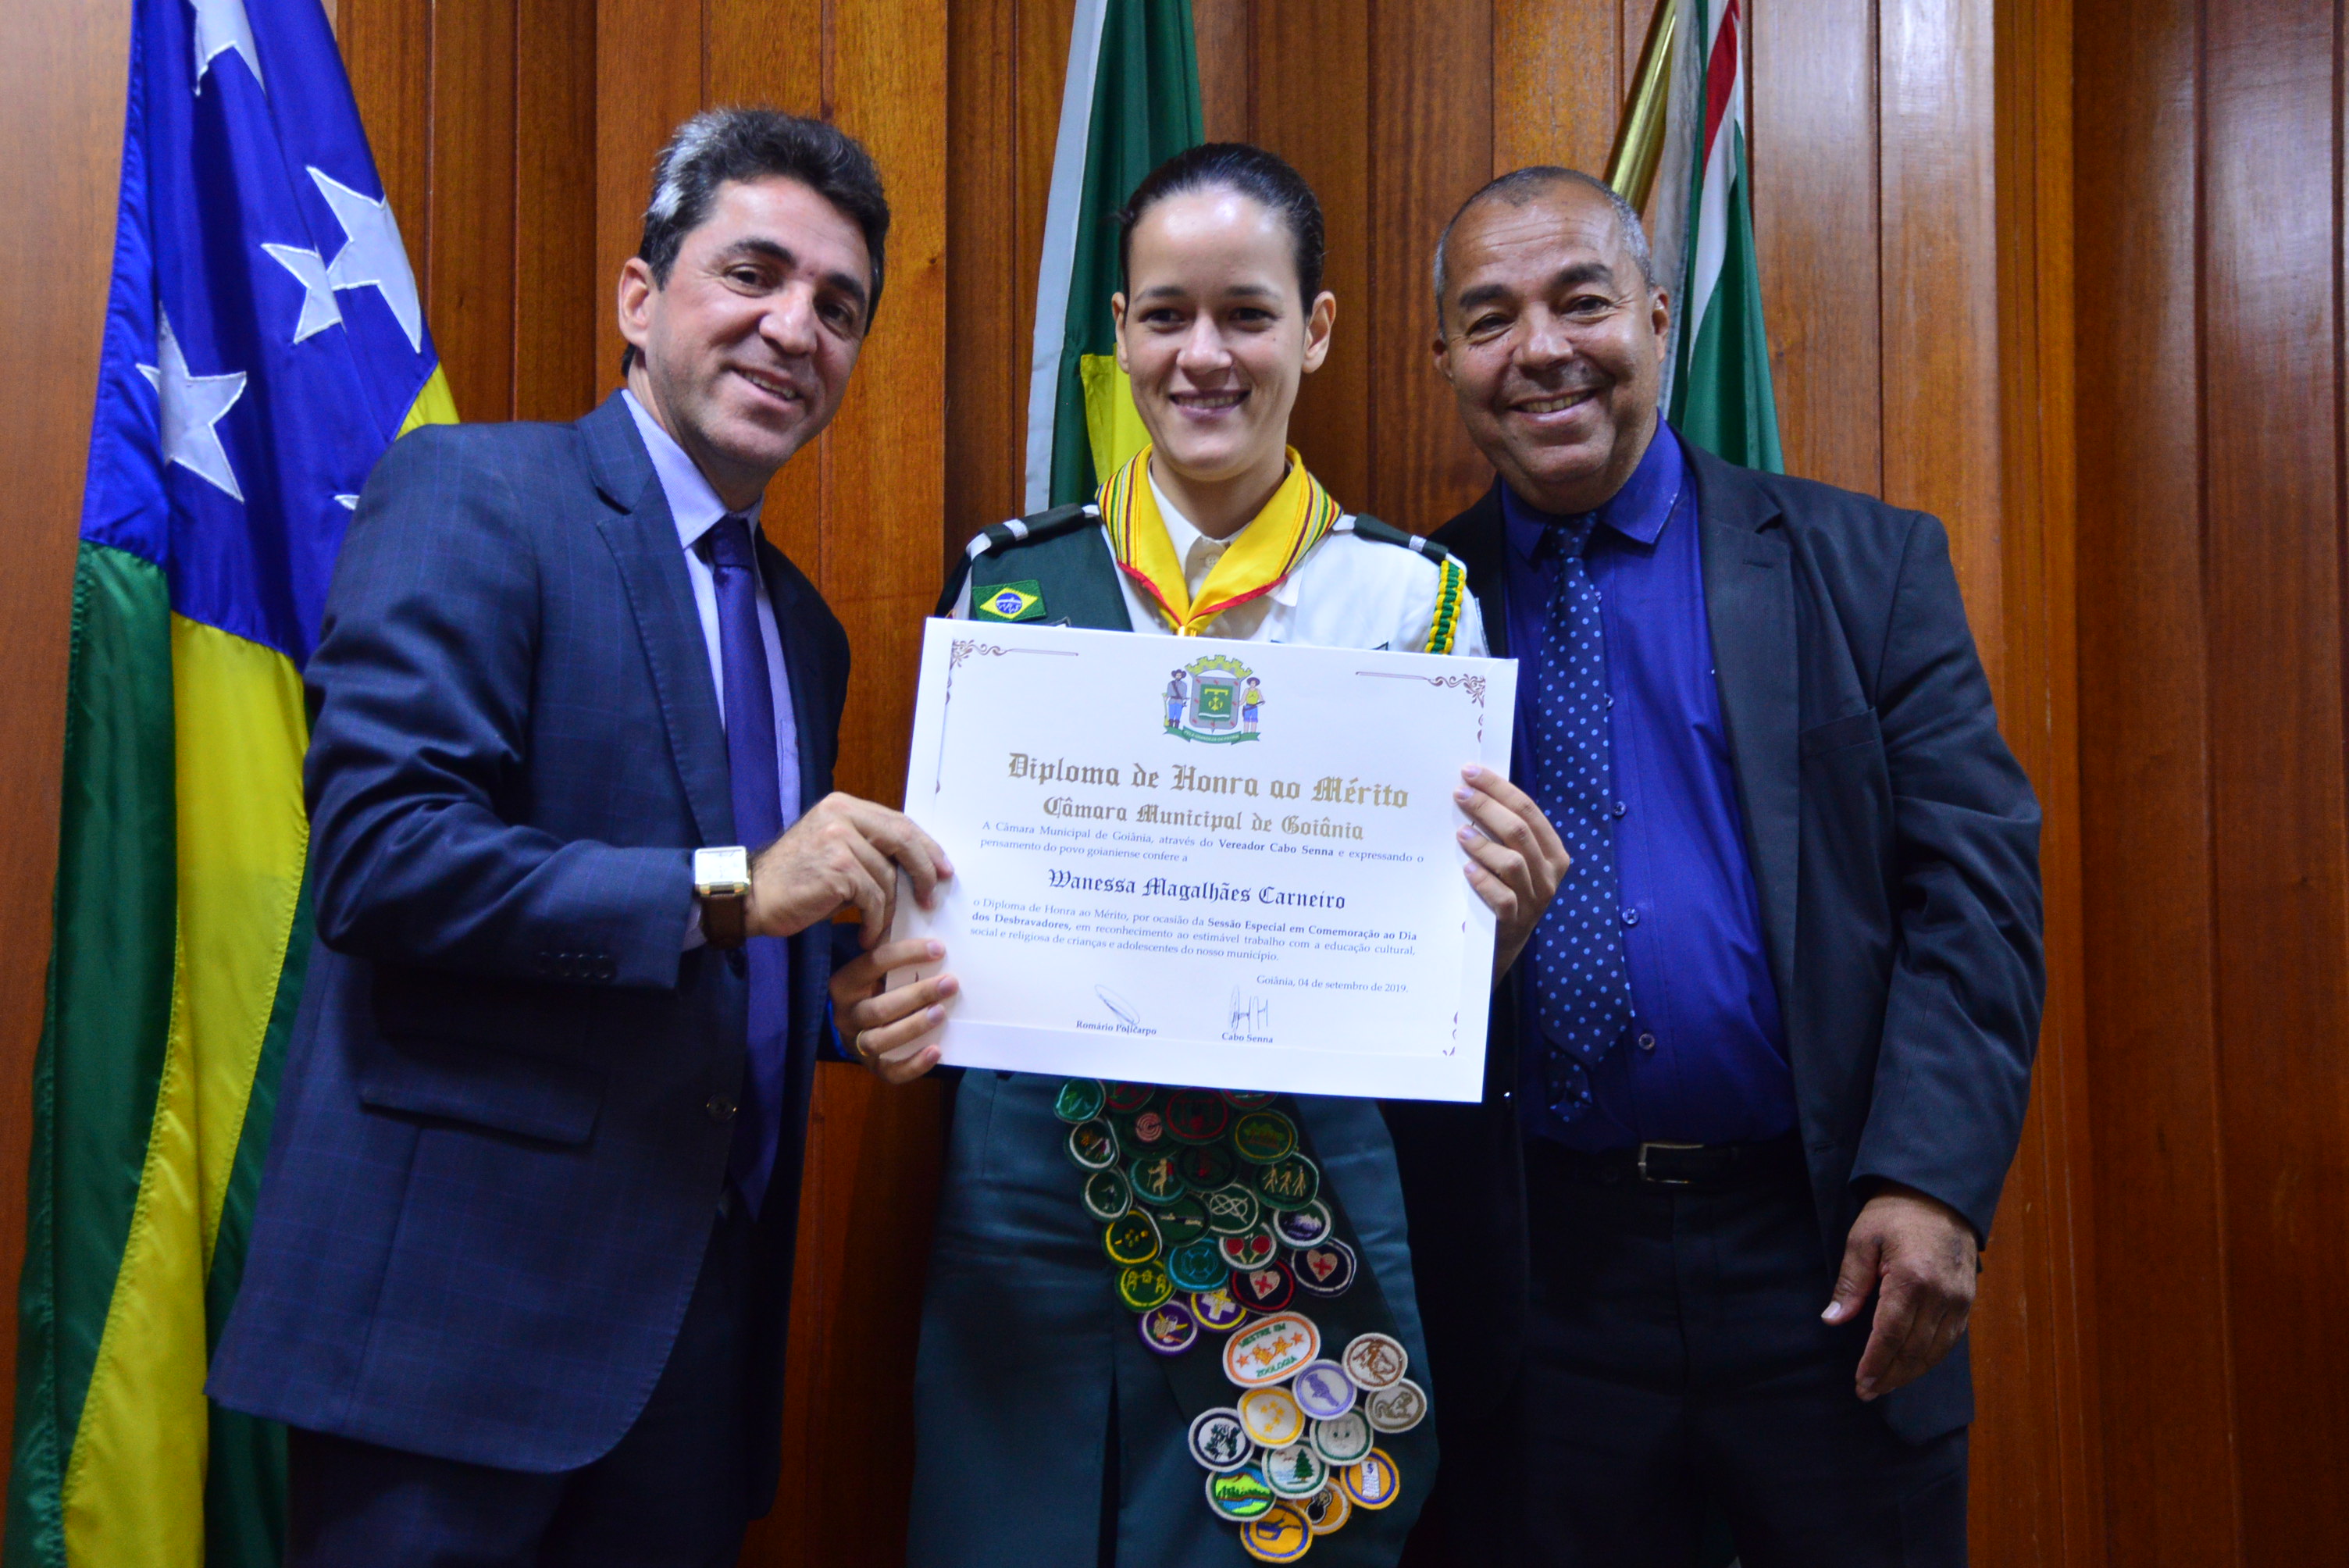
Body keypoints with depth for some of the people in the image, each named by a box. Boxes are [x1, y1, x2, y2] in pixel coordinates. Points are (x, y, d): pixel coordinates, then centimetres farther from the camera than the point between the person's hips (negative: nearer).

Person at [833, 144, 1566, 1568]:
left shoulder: (1415, 596, 0)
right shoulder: (1013, 578, 3)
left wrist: (1510, 911, -18)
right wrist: (893, 994, -12)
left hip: (1299, 1225, -1)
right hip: (1033, 1196, 2)